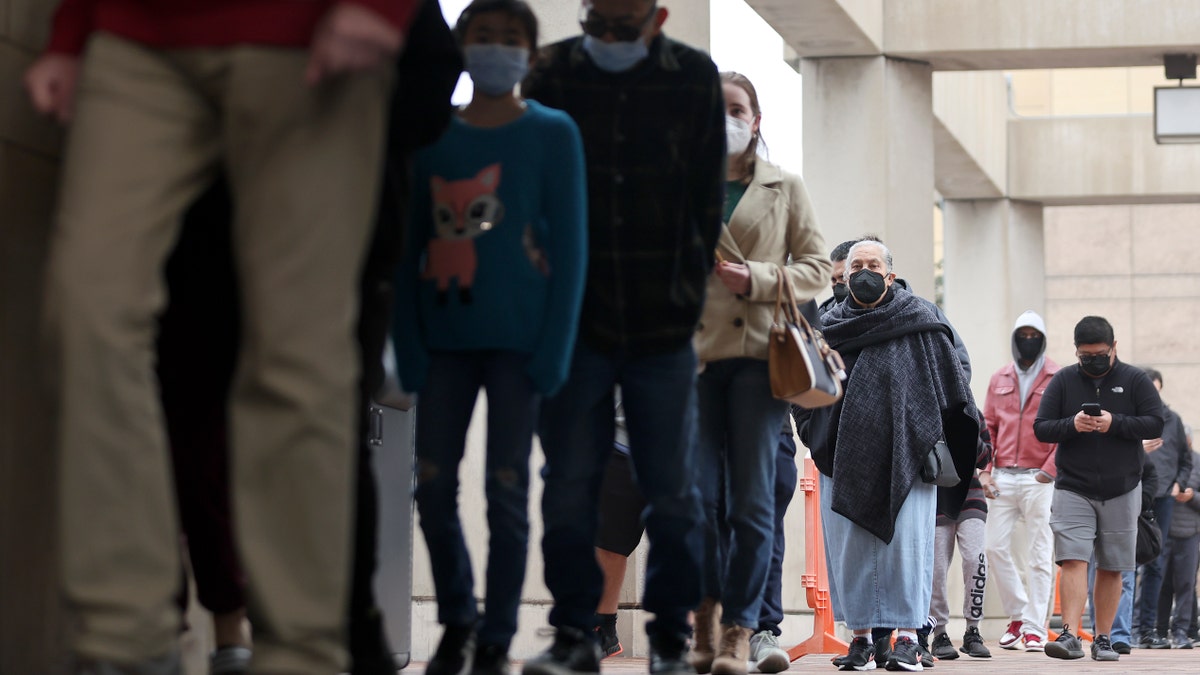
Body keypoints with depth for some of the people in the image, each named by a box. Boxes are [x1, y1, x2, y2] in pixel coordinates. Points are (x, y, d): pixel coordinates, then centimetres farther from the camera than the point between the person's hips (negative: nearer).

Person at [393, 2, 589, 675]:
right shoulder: (433, 137, 8)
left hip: (518, 340, -3)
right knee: (434, 485, 1)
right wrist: (409, 343, -2)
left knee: (507, 491, -1)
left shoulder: (552, 133, 1)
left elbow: (570, 245, -2)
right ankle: (456, 620, 21)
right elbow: (409, 247, 8)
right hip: (446, 337, 3)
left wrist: (555, 348, -9)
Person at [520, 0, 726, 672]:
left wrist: (690, 289, 0)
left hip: (664, 322, 0)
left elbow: (708, 197, 5)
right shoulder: (552, 74, 0)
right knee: (569, 485, 0)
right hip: (576, 321, 0)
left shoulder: (695, 79, 0)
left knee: (673, 490, 5)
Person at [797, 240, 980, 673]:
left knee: (906, 539, -7)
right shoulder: (829, 327, 10)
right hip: (845, 455, 3)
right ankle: (861, 636, 8)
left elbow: (950, 381, 5)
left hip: (905, 453, -2)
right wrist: (815, 440, 9)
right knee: (849, 545, 1)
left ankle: (908, 636, -3)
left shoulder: (919, 321, 4)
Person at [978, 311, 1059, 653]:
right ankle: (1018, 616, 15)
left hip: (1039, 480, -4)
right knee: (995, 546, 0)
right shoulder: (999, 379, 14)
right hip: (1003, 478, 4)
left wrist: (1049, 470, -11)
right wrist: (985, 470, 5)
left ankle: (1034, 628, 0)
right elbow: (988, 428, 16)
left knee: (1039, 554, -3)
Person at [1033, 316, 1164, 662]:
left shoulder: (1134, 380, 3)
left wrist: (1115, 423, -18)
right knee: (1073, 560, -13)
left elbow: (1155, 424, -4)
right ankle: (1070, 636, -20)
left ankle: (1103, 639, 14)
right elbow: (1040, 428, 3)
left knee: (1111, 568, 5)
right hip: (1073, 489, 0)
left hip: (1121, 493, 1)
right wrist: (1072, 425, -16)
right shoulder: (1063, 381, 5)